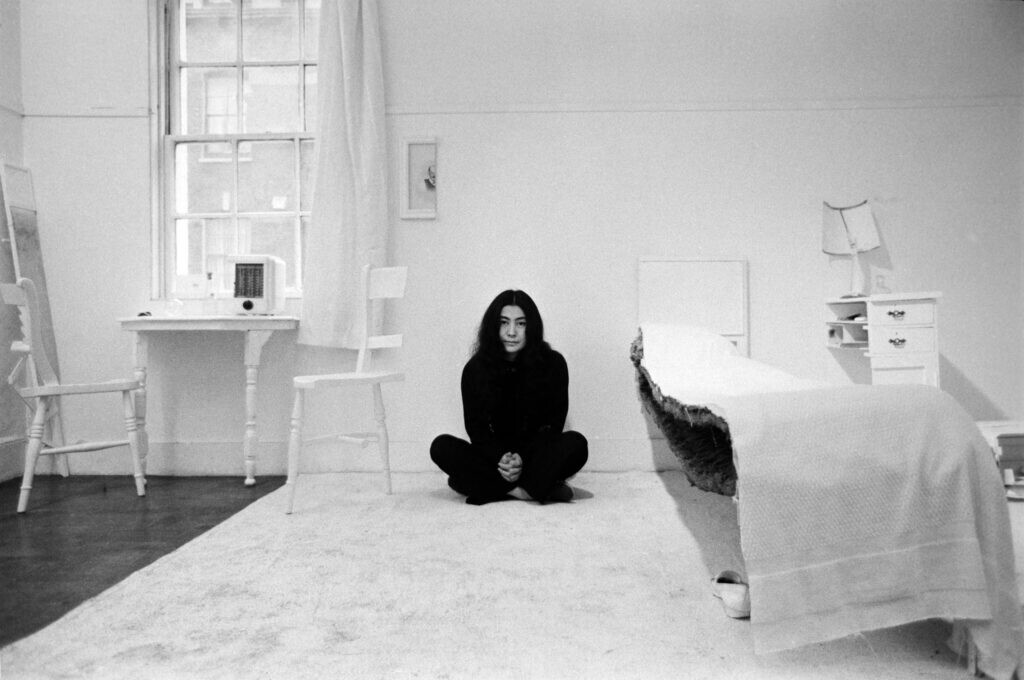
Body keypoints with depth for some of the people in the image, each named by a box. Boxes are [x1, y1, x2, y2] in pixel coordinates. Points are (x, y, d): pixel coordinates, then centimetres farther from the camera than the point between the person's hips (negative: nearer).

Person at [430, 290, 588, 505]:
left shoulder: (553, 364, -5)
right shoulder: (475, 369, -2)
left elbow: (553, 425, -6)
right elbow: (476, 427, -3)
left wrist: (523, 459, -22)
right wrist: (500, 458, -22)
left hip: (538, 457, -2)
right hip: (494, 458, 2)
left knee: (575, 443, -29)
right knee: (441, 447, -23)